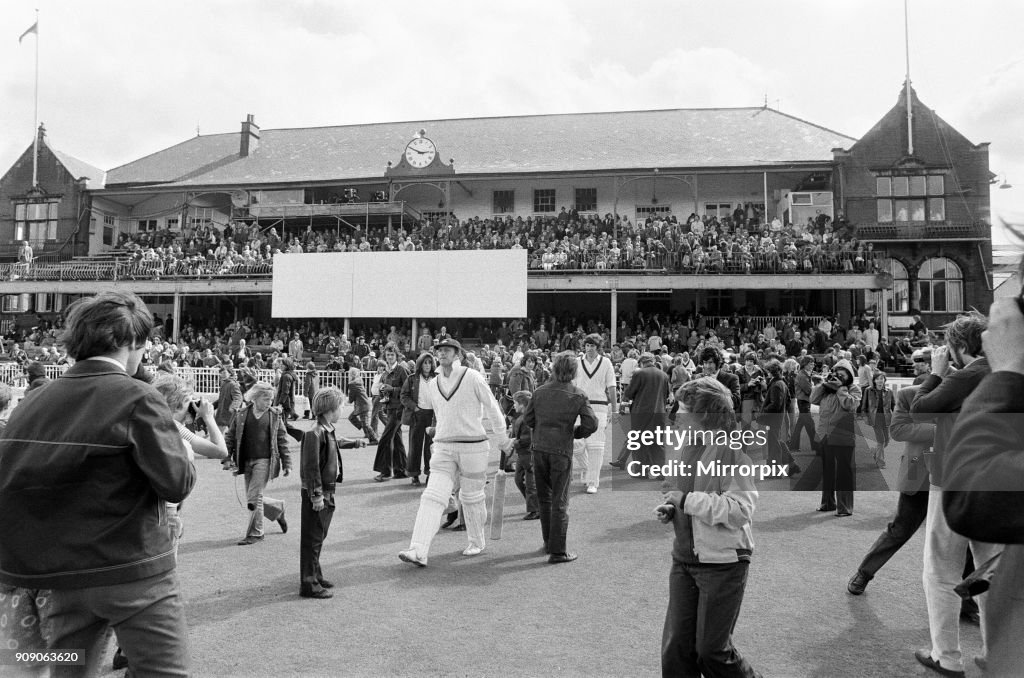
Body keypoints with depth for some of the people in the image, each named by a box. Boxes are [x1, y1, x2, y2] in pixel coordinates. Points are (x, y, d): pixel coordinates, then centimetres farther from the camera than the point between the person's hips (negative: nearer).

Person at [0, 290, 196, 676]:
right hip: (135, 572, -6)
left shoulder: (34, 402, 3)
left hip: (62, 574, 6)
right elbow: (177, 483, -18)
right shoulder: (137, 400, -14)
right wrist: (181, 446, 2)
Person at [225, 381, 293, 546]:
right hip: (247, 462, 3)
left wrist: (287, 463, 3)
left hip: (265, 461, -3)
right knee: (253, 500, 9)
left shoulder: (275, 416, 1)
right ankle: (278, 508, 36)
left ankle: (255, 534, 9)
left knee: (254, 499, -7)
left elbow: (282, 440, 5)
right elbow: (230, 437, 8)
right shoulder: (241, 414, 3)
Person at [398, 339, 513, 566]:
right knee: (432, 498, -9)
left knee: (472, 497, 9)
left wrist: (503, 440, 6)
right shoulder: (433, 385, 8)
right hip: (443, 448, 4)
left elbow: (493, 409, 0)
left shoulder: (473, 378, -7)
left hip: (473, 447, -3)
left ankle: (477, 542, 31)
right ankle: (419, 552, -15)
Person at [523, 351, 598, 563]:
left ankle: (549, 543, 27)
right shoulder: (578, 395, -6)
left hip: (539, 448, 3)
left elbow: (527, 420, 4)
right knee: (560, 502, 4)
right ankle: (557, 551, 4)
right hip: (562, 451, -3)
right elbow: (591, 424, -10)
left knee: (544, 498, 16)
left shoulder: (540, 391, 0)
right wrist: (575, 433, 8)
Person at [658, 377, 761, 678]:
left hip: (722, 562, -7)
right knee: (675, 648, 9)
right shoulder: (691, 447, 7)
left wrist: (686, 500, -22)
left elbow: (740, 510, -25)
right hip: (684, 559, 7)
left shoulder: (733, 451, -16)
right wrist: (671, 509, 1)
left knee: (712, 650, 5)